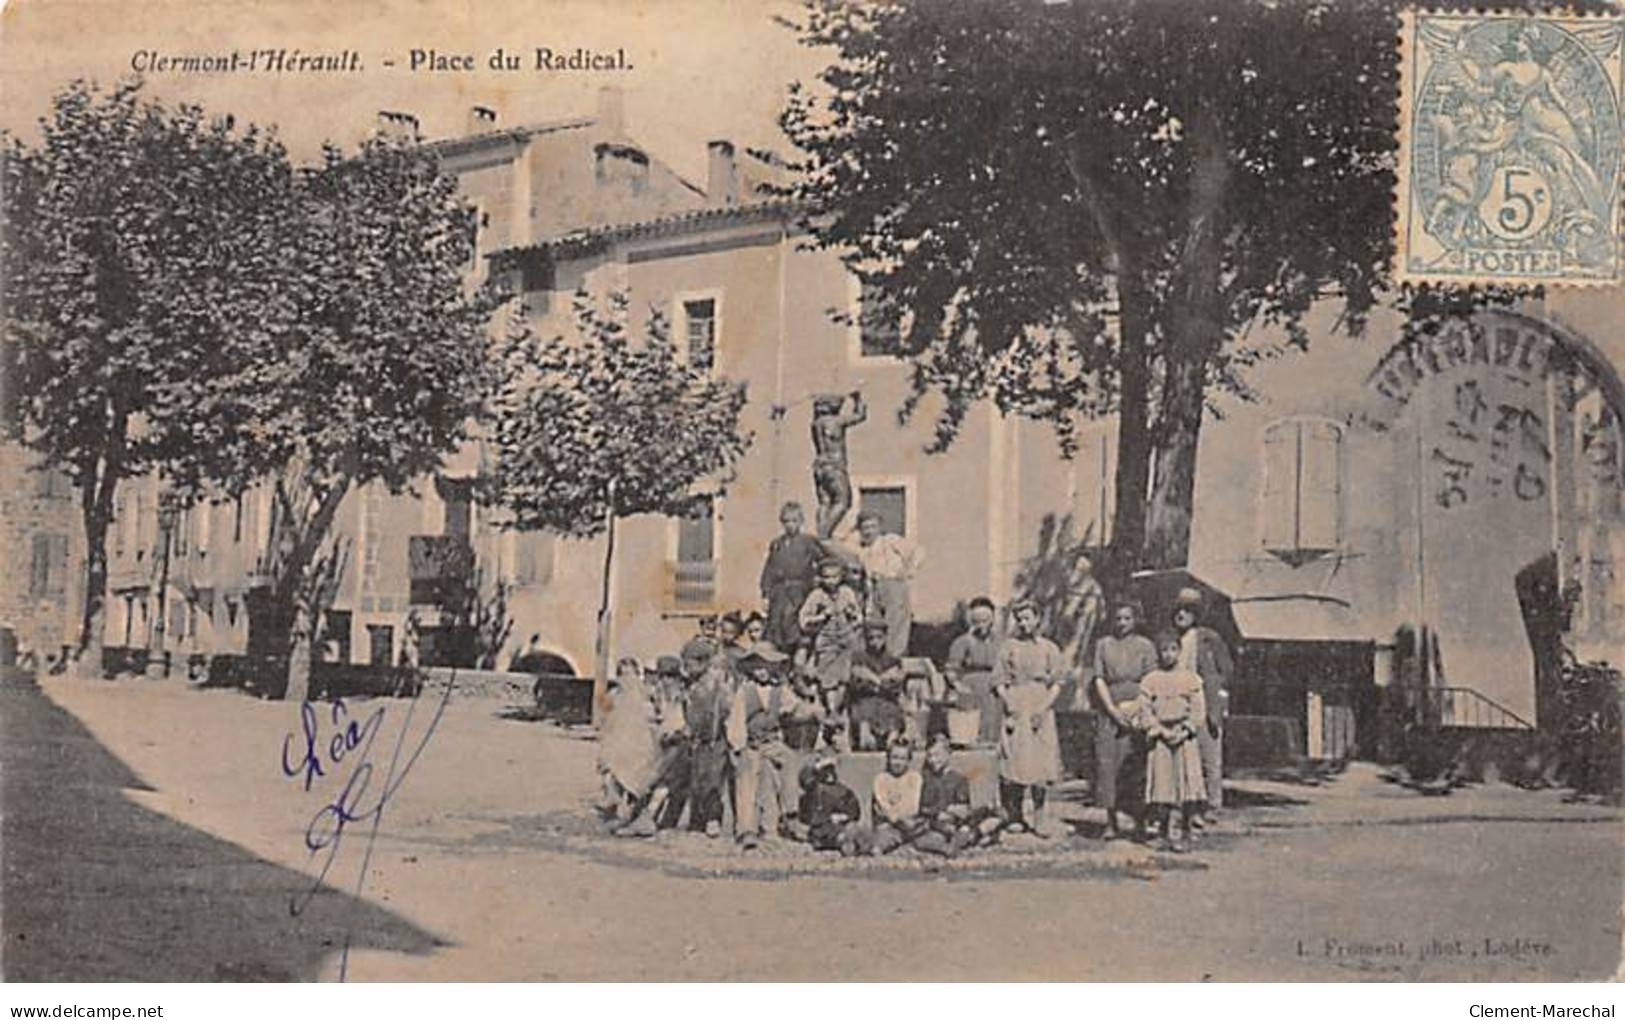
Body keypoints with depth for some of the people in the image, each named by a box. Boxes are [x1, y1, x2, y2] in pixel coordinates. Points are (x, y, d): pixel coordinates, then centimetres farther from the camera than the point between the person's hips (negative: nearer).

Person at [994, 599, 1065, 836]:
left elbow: (1057, 683, 6)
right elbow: (998, 682, 7)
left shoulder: (1049, 648, 10)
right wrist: (1010, 704, -8)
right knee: (1015, 761, -4)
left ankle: (1039, 818, 1)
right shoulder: (1008, 647, 9)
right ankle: (1015, 816, 7)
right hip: (1016, 710, 0)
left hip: (1041, 712, 0)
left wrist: (1043, 709, -7)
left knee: (1041, 762, -5)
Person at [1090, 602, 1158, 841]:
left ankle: (1139, 819, 2)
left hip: (1138, 711, -1)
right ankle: (1111, 822, 0)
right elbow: (1098, 679, 4)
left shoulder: (1145, 646, 7)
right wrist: (1113, 709, -8)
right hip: (1109, 710, 1)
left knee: (1137, 764, -5)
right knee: (1108, 761, -4)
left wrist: (1132, 708, -10)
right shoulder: (1103, 645, 10)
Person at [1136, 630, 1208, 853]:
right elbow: (1144, 711, 0)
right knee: (1162, 784, 0)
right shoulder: (1150, 681, 4)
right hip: (1159, 738, 0)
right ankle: (1166, 834, 11)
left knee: (1188, 783, -6)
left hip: (1185, 738, 0)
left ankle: (1186, 834, 3)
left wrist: (1185, 731, -10)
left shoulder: (1190, 679, 5)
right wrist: (1161, 731, -11)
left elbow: (1198, 710, 3)